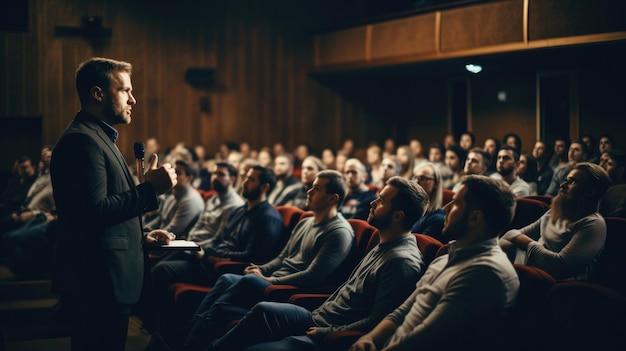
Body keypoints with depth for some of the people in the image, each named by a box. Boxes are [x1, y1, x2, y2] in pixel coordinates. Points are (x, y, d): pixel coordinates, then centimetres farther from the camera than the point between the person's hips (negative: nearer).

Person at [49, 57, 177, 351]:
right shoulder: (82, 140, -16)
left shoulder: (97, 138, 19)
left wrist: (140, 239, 17)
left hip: (106, 281, 11)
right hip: (98, 284, -11)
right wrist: (151, 188, -22)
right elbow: (94, 211, -26)